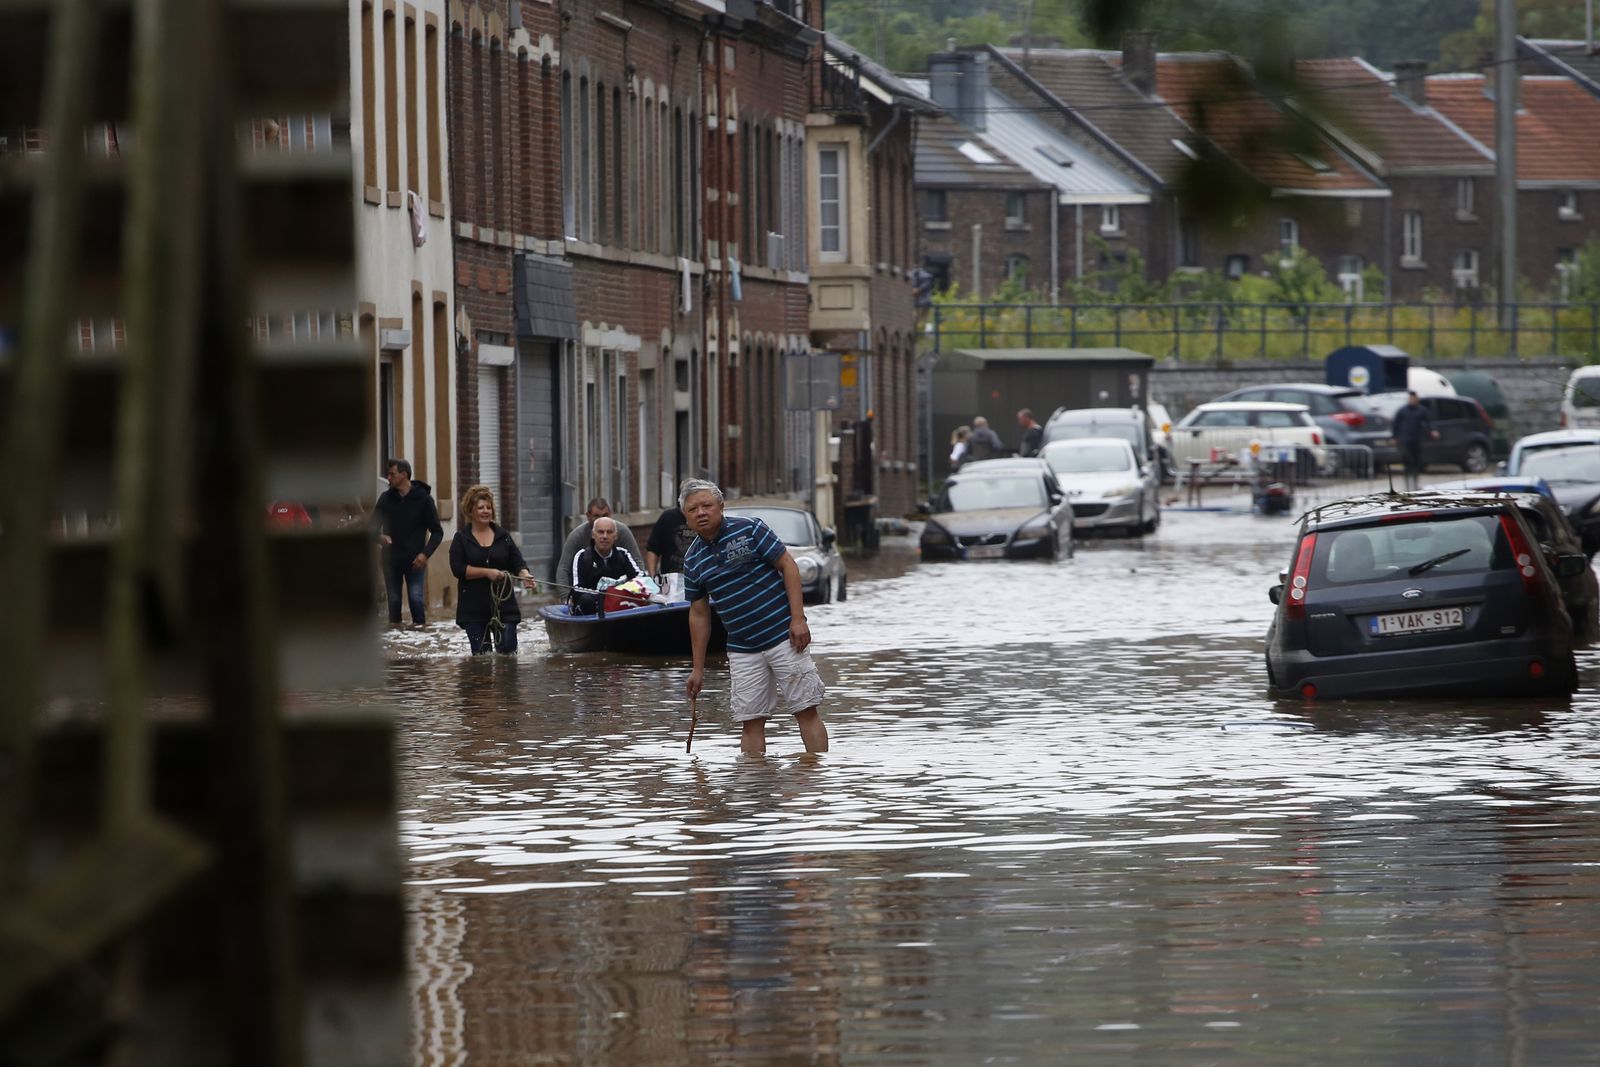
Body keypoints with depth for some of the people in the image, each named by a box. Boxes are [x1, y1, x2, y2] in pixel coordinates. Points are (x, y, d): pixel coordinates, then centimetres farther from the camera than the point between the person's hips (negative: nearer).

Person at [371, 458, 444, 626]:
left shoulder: (423, 498, -3)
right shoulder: (386, 498, 5)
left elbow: (437, 532, 0)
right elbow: (373, 526, 10)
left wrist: (425, 553, -15)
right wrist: (379, 537, -14)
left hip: (415, 560, -3)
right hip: (391, 560, 3)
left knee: (415, 598, -10)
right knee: (394, 600, 3)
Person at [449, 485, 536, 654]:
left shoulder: (502, 535, 9)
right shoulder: (461, 538, 2)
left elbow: (517, 562, 5)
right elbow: (457, 568, -8)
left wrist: (525, 575, -18)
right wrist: (487, 572, -15)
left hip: (503, 605, 1)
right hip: (474, 607, -1)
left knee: (508, 650, -5)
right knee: (481, 654, 1)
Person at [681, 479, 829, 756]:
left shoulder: (749, 529, -5)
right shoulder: (693, 561, 8)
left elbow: (787, 565, -6)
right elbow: (699, 614, 15)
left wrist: (798, 618, -14)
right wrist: (698, 668, 14)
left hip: (783, 636, -4)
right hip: (742, 649, 4)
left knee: (806, 712, -3)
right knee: (751, 722, 1)